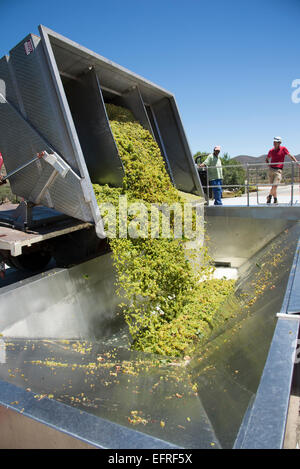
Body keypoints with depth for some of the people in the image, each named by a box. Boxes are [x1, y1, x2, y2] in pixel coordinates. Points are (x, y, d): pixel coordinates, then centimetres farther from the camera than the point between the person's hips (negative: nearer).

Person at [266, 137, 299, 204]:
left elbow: (290, 156, 1)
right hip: (271, 170, 3)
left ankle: (269, 196, 9)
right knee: (273, 186, 4)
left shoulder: (283, 149, 3)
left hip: (278, 170, -3)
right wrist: (268, 165, 7)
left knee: (275, 186, -14)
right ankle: (275, 200, 16)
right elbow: (267, 159, 25)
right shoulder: (271, 151, 11)